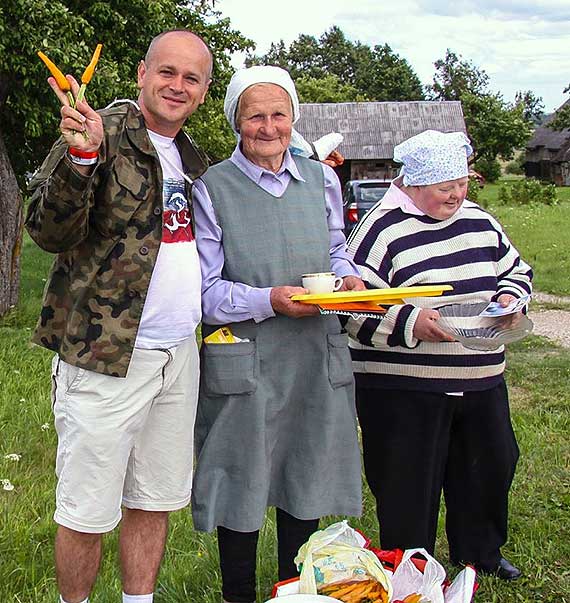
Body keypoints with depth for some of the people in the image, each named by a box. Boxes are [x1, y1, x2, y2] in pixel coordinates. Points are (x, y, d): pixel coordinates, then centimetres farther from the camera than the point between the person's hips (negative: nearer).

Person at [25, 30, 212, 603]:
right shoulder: (103, 133, -9)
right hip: (105, 357, -7)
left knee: (155, 499, 16)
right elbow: (50, 233, -18)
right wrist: (81, 157, -33)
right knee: (86, 511, 4)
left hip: (179, 355, 7)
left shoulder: (191, 158, 14)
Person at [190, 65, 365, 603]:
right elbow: (204, 291, -7)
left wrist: (347, 278, -2)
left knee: (306, 479, 14)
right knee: (241, 485, 6)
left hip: (316, 357, 4)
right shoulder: (211, 189, -5)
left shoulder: (320, 180, 9)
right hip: (243, 365, -4)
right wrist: (269, 300, -21)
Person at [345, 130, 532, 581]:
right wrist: (411, 324, -28)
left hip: (481, 379, 7)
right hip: (403, 389, -6)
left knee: (491, 465, 16)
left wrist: (508, 299, 0)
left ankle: (481, 553, 39)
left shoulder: (479, 221, 10)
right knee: (410, 485, 2)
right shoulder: (382, 230, -10)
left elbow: (516, 270, 22)